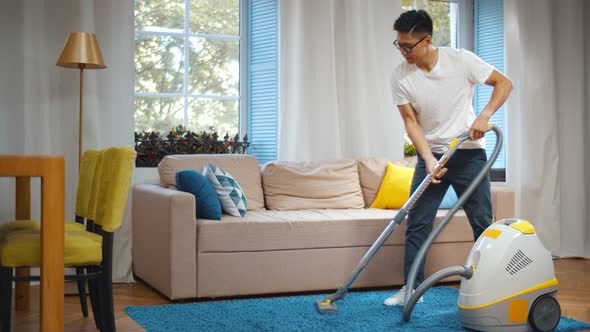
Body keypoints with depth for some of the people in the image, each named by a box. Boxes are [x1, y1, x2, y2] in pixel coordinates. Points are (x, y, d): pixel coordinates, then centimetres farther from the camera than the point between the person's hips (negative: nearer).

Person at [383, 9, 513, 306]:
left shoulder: (461, 60, -13)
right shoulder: (400, 77, -8)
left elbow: (504, 83, -6)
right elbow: (411, 121, -8)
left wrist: (484, 116, -21)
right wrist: (429, 159, -20)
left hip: (469, 154, -2)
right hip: (430, 155, 2)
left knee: (483, 223, 2)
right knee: (416, 224, -1)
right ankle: (412, 288, 9)